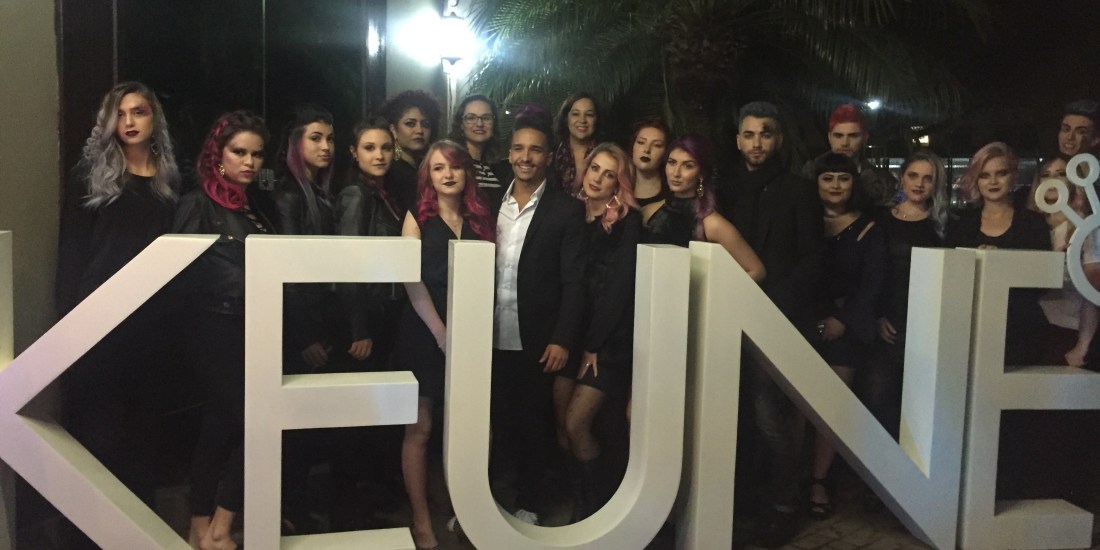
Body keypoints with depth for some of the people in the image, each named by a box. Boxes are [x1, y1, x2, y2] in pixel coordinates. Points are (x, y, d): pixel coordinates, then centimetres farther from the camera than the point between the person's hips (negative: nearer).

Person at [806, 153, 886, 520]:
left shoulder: (867, 228, 6)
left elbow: (873, 283, -1)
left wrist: (843, 320, -10)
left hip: (846, 326, -1)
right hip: (805, 321, 1)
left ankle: (819, 480, 1)